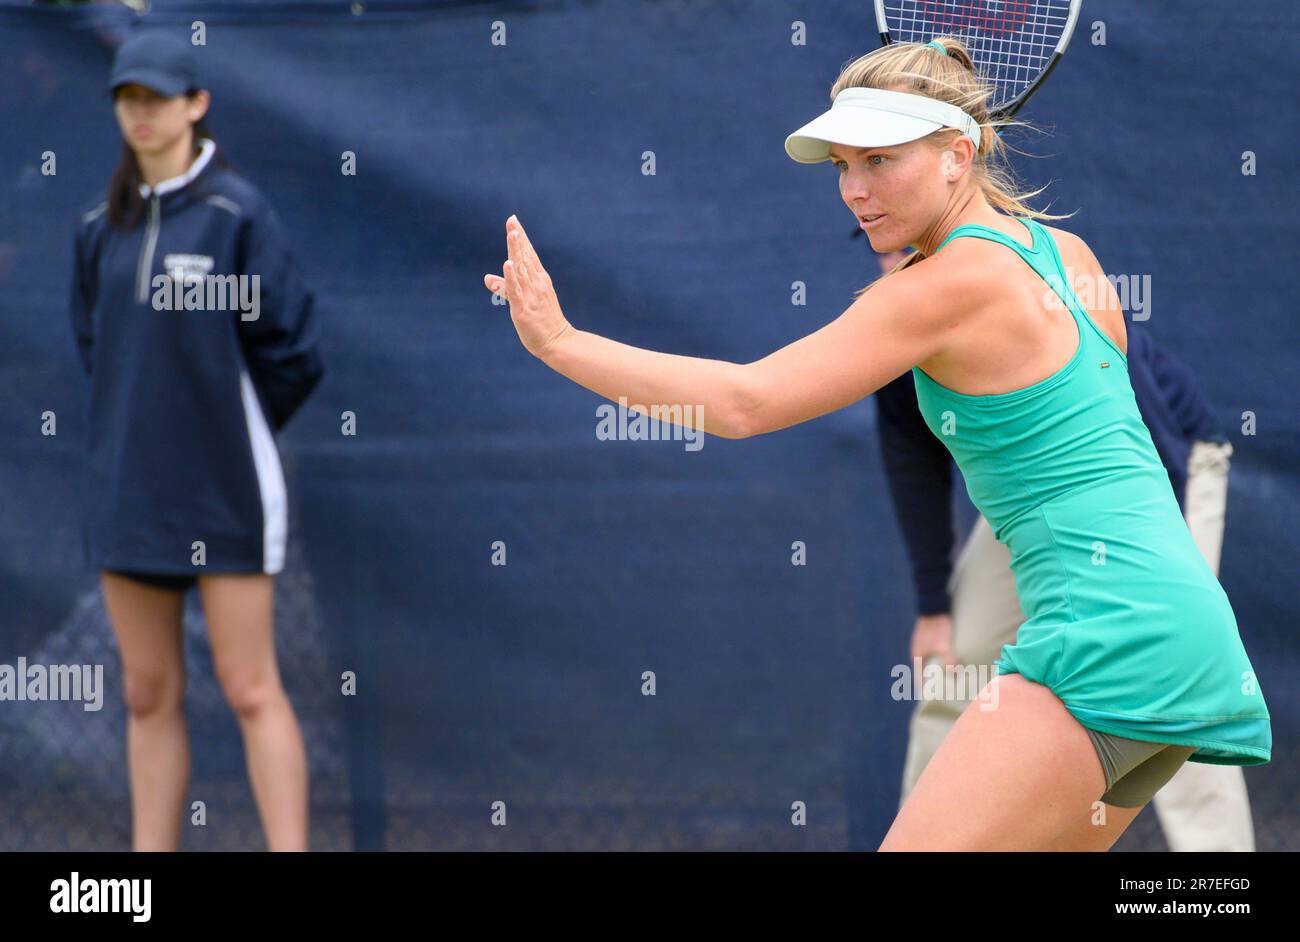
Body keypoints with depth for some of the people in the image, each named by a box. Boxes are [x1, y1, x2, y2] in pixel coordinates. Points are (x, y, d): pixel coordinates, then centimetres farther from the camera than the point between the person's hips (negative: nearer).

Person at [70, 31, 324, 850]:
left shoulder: (237, 213, -8)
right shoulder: (102, 229, 9)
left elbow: (293, 352, -7)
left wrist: (230, 436, 4)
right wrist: (141, 433, 13)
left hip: (222, 490, -5)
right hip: (129, 490, 5)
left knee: (250, 690, -6)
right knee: (150, 695, 7)